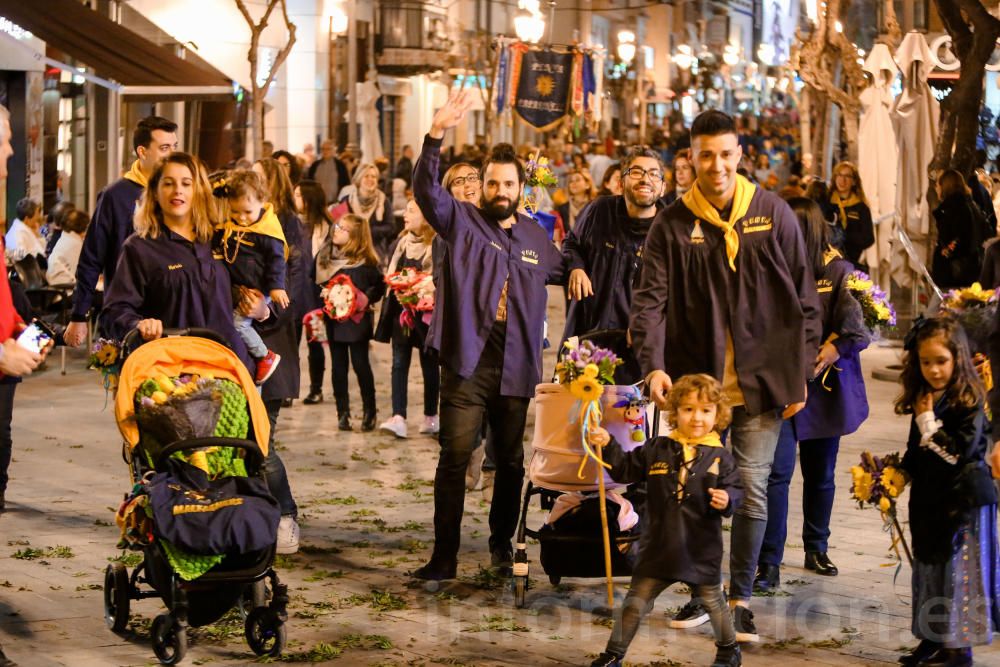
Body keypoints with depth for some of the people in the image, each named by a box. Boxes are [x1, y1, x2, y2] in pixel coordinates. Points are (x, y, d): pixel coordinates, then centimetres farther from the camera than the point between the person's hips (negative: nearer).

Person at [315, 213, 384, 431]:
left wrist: (366, 300, -17)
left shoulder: (365, 261, -8)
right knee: (339, 366, 8)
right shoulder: (325, 256, 6)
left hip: (357, 321, -4)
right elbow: (318, 284, 12)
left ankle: (369, 411, 12)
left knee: (360, 364, 1)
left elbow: (380, 285, -5)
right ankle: (343, 412, 14)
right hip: (334, 321, 4)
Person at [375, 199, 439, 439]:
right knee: (399, 363, -3)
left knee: (429, 363, 7)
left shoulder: (437, 245, -10)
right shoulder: (401, 243, 11)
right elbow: (389, 274, 15)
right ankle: (398, 417, -9)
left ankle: (431, 416, 18)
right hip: (401, 310, 5)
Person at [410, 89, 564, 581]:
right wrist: (436, 135, -28)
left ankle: (502, 543, 25)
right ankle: (444, 556, -5)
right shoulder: (461, 221, 3)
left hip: (516, 365, 4)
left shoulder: (536, 237, 15)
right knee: (454, 457, -8)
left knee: (511, 461, 10)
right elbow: (425, 190, -15)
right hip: (468, 361, -4)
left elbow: (562, 271, 34)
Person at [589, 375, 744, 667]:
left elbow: (735, 489, -4)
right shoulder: (656, 450, 0)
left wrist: (727, 499, -25)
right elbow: (625, 468, 6)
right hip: (658, 546, 1)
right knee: (635, 603, 5)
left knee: (713, 602, 16)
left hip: (701, 551, -1)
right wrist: (607, 445, -7)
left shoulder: (720, 457, -4)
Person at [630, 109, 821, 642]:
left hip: (761, 380, 0)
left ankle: (740, 598, 13)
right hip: (697, 380, 1)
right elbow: (650, 299, -7)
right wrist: (653, 364, -22)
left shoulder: (773, 215, 0)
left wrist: (800, 372, 1)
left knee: (752, 490, 1)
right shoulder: (672, 226, -2)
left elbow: (804, 298, 4)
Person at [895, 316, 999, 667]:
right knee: (929, 569, 15)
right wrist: (899, 473, 7)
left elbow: (960, 452, -23)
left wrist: (928, 422, -20)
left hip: (962, 500, -8)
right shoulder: (924, 399, 7)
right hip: (929, 499, 8)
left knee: (959, 572, -3)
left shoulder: (968, 402, -16)